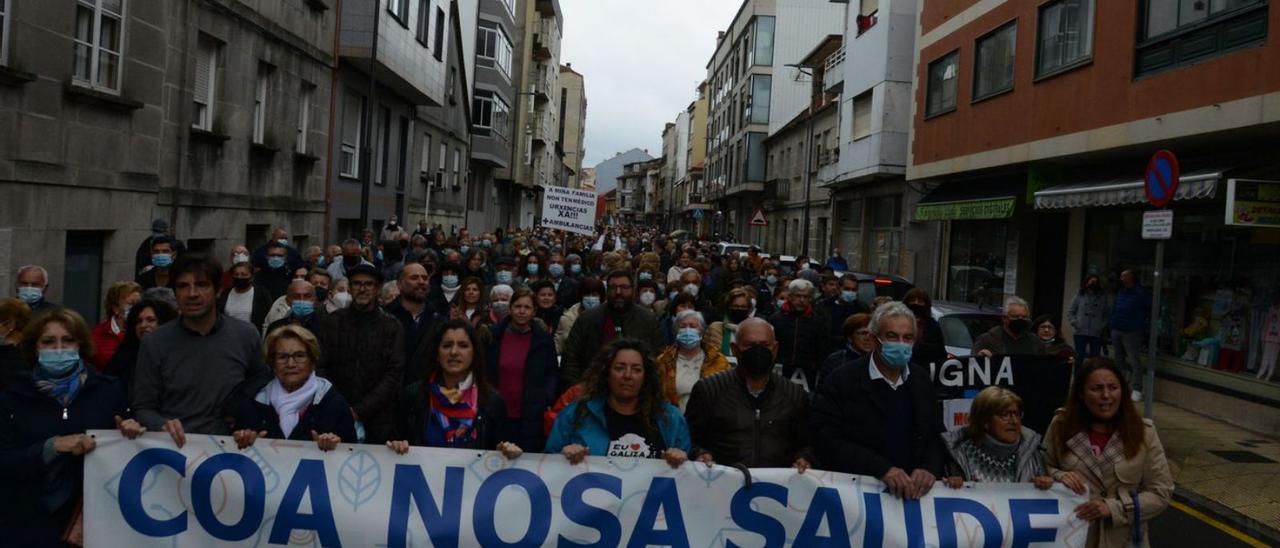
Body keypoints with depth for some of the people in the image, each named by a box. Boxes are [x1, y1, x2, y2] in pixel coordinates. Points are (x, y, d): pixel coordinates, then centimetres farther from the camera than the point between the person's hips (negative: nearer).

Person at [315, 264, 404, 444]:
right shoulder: (332, 322, 4)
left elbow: (394, 374, -6)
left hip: (378, 420, -1)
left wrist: (359, 411, -13)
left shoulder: (392, 327, 0)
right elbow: (320, 368, 1)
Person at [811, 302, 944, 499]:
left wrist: (929, 468, -9)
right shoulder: (841, 381, -7)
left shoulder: (922, 380, 8)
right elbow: (827, 440, -12)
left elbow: (937, 435, 11)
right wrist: (882, 468, -20)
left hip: (913, 492, 4)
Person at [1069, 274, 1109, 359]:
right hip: (1080, 332, -1)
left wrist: (1103, 326, -5)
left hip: (1096, 333, 1)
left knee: (1095, 357, 3)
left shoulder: (1102, 297, 9)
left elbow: (1106, 314, 9)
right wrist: (1075, 323, -6)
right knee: (1080, 356, -1)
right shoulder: (1079, 296, 6)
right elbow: (1070, 312, 8)